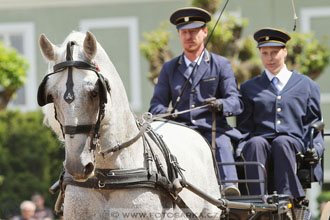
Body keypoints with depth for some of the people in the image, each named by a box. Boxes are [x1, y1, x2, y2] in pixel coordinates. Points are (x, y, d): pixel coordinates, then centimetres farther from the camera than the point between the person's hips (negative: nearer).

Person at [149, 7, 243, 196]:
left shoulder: (221, 65, 14)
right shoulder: (169, 68, 20)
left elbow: (236, 102, 5)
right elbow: (156, 104, 14)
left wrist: (220, 105, -21)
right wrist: (164, 112, -12)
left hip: (212, 129, -1)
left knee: (222, 144, -36)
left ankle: (229, 185, -56)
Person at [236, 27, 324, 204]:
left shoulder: (306, 85, 20)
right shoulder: (249, 88, 23)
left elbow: (314, 123, 17)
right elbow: (244, 127, 17)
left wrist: (315, 148, -3)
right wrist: (240, 148, -4)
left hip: (293, 145, -1)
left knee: (281, 142, -37)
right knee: (255, 143, -35)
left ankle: (286, 195, -42)